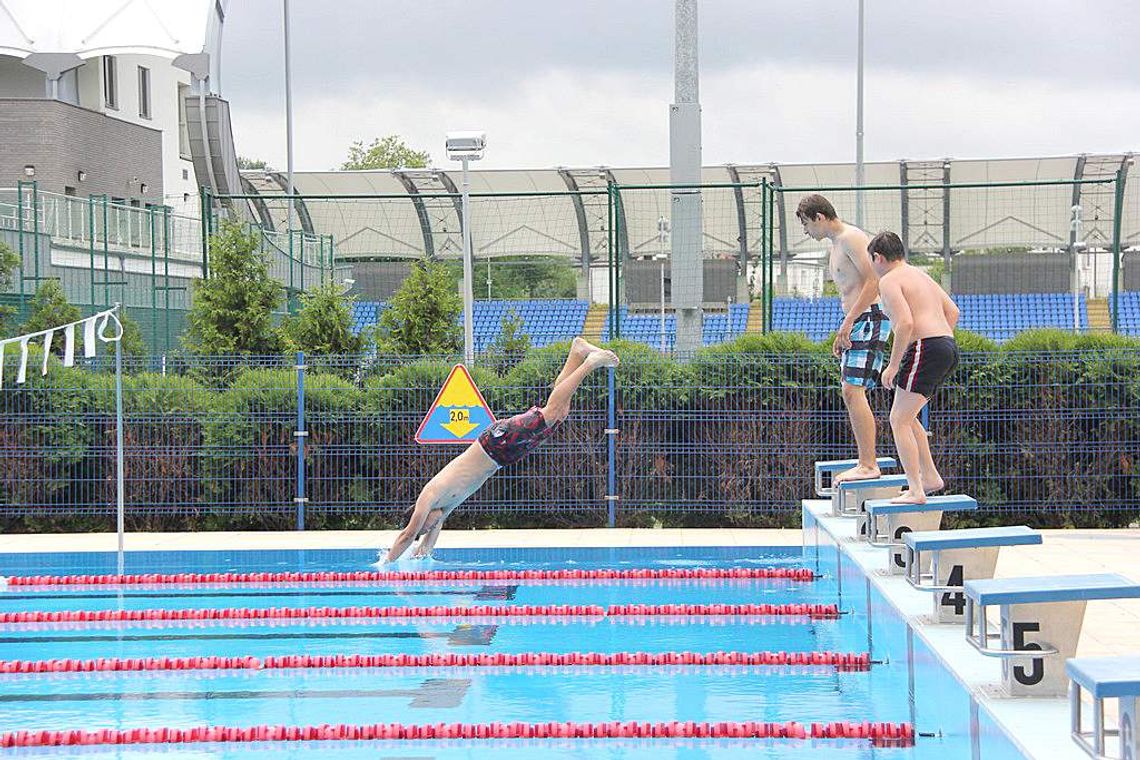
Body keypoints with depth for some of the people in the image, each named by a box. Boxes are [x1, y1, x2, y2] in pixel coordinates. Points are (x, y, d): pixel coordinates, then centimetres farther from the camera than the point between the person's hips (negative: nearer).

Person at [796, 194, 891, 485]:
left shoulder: (851, 238, -11)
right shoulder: (836, 245, 20)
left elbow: (873, 282, -20)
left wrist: (848, 322, -20)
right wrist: (843, 333, 23)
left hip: (870, 320, -11)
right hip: (856, 324, 11)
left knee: (853, 391, -16)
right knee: (850, 393, 11)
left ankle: (868, 465, -18)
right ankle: (867, 463, 15)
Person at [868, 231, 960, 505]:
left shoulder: (889, 280, -5)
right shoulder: (920, 274, 23)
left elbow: (906, 323, -18)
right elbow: (952, 311, 25)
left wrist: (893, 366, -13)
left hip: (925, 349, -9)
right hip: (949, 347, 9)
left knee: (899, 420, -5)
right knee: (905, 416, 22)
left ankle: (915, 491, -13)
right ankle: (930, 477, 20)